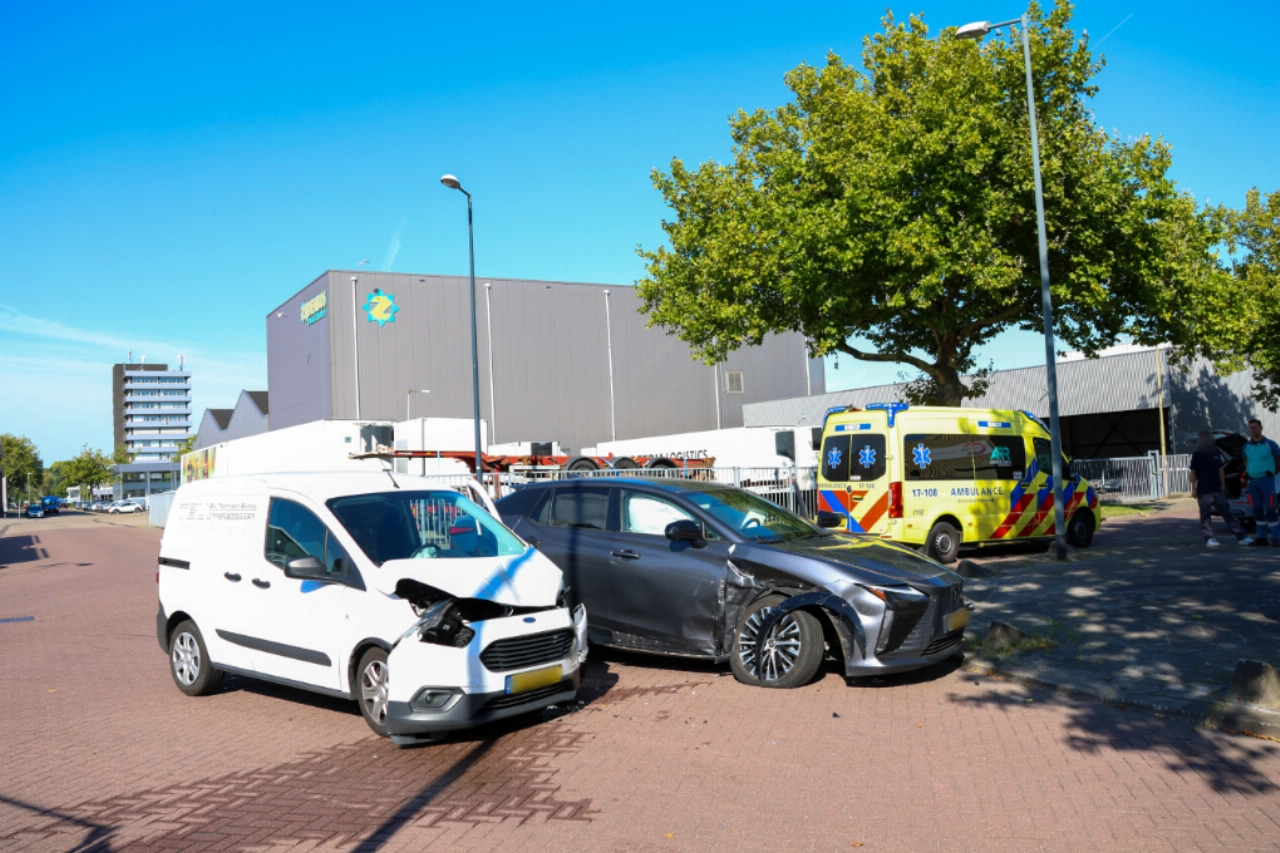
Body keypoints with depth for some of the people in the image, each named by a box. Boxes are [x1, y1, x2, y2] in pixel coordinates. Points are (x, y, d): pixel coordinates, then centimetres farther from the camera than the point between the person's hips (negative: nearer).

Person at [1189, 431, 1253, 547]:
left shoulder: (1216, 453, 11)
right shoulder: (1197, 455, -3)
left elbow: (1220, 470, 16)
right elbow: (1193, 472, -2)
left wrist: (1223, 485, 12)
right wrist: (1194, 488, -6)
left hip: (1217, 489, 5)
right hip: (1204, 491, -5)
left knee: (1227, 513, 6)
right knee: (1205, 515, -1)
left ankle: (1241, 537, 7)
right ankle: (1209, 538, 4)